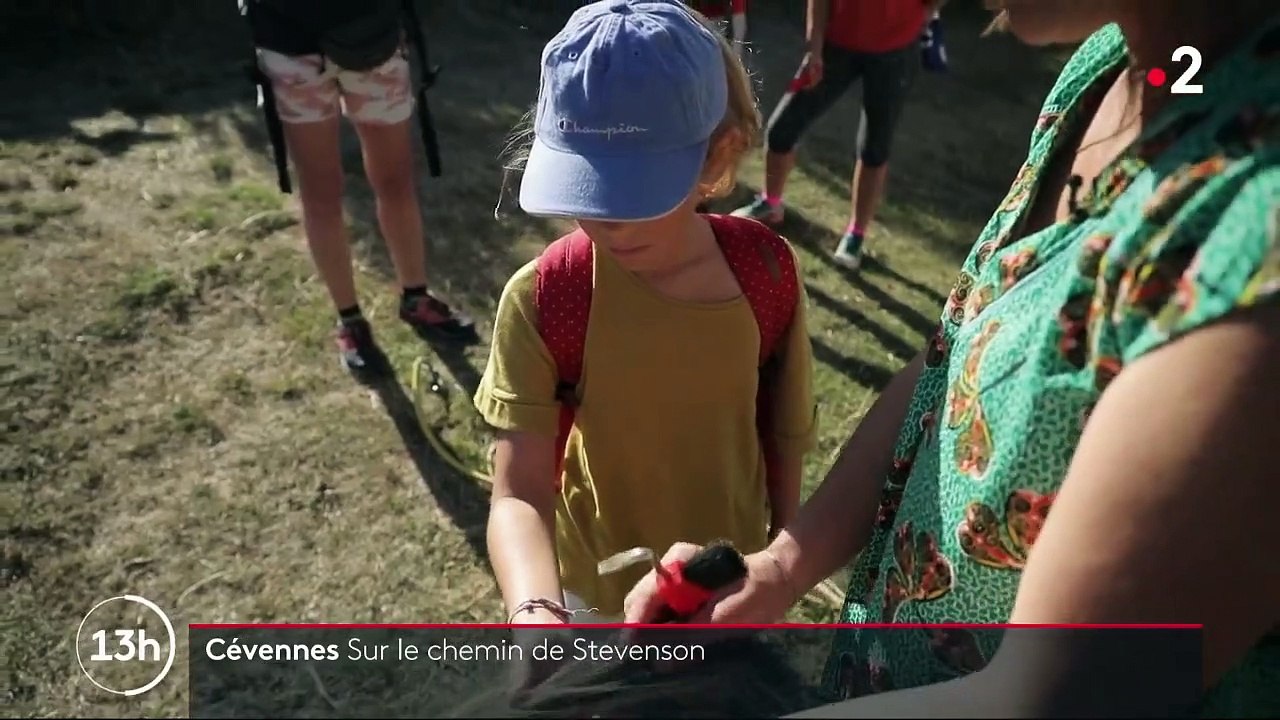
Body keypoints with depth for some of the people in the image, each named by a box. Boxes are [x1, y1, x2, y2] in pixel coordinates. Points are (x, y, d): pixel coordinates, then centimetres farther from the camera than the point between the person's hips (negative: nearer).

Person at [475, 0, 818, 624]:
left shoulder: (765, 269, -21)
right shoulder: (541, 299, -29)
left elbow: (784, 427, -6)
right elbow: (519, 492, -30)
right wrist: (534, 614, -49)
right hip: (603, 588, -1)